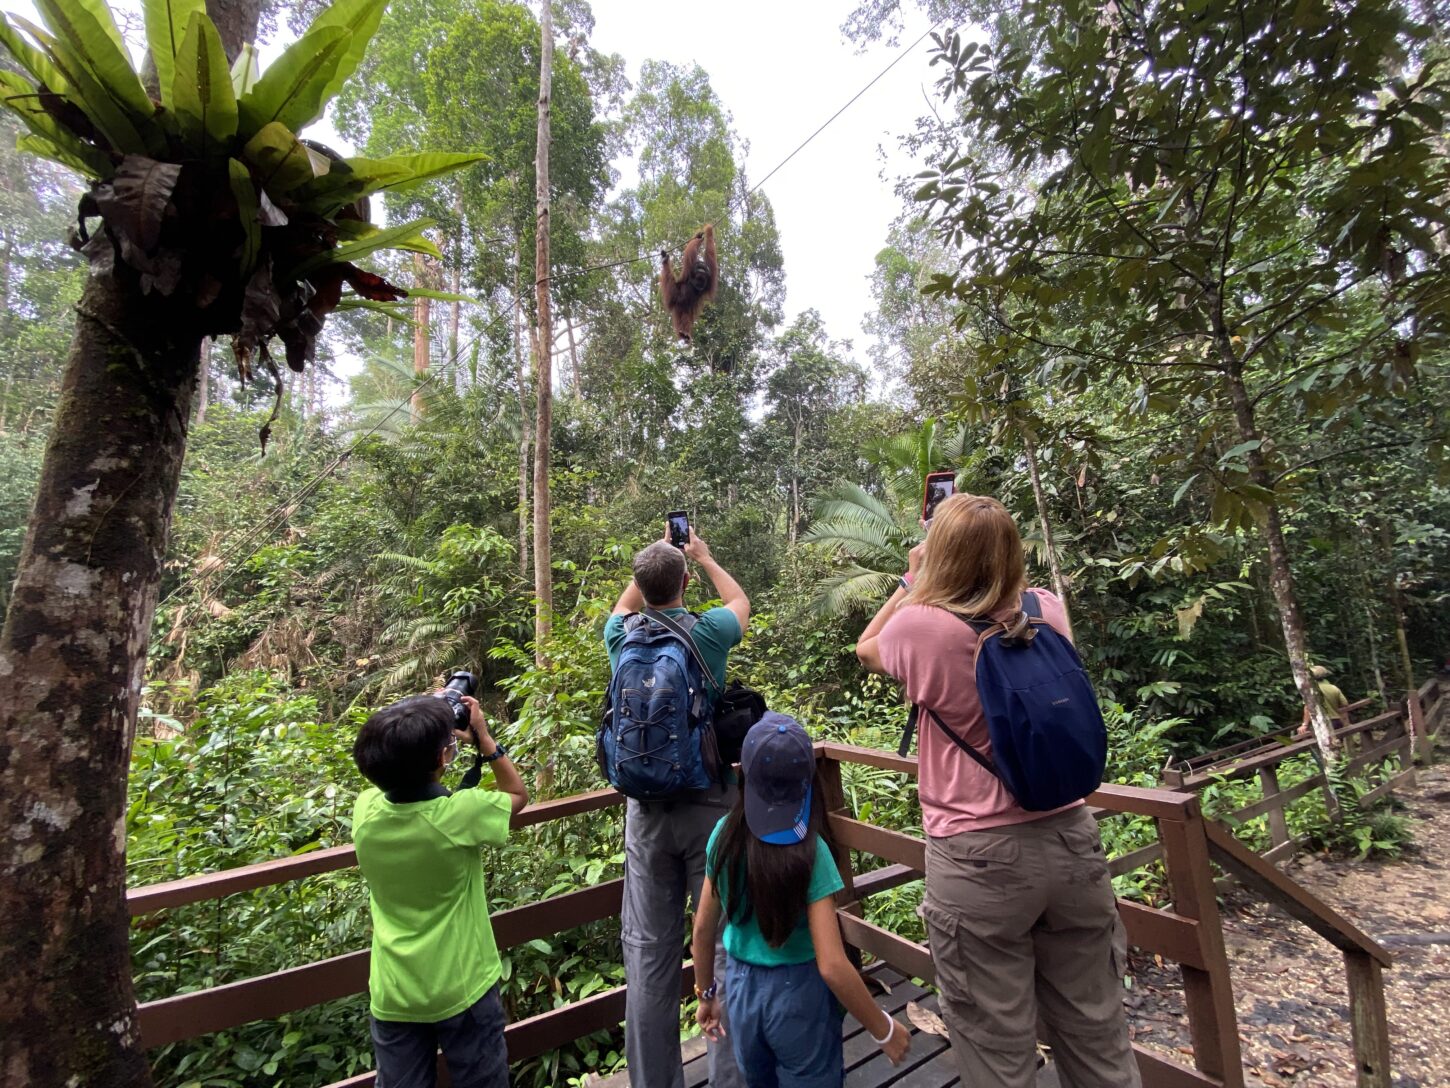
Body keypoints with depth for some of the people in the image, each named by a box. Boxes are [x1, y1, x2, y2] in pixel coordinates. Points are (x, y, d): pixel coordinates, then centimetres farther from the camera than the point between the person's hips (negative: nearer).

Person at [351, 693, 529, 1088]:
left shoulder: (365, 809, -15)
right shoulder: (460, 814, -27)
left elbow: (393, 778, 10)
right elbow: (518, 794, -6)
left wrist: (413, 742, 1)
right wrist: (483, 736, -7)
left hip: (393, 995, 4)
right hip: (462, 989, -4)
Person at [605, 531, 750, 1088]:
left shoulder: (623, 640, -4)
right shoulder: (707, 634, -10)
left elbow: (624, 605, 23)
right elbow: (741, 602, 15)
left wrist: (655, 560, 31)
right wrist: (704, 558, 29)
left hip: (646, 808, 3)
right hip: (709, 803, -2)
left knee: (648, 950, 12)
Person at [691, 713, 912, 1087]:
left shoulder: (724, 834, -12)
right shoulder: (810, 852, -23)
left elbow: (703, 929, -1)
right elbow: (832, 966, -23)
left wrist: (706, 993, 15)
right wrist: (884, 1029, -9)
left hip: (741, 989, 4)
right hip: (798, 993, -4)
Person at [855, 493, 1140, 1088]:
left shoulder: (920, 626, -17)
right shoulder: (1048, 610, -5)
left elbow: (865, 648, 7)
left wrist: (911, 579, 10)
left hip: (979, 859, -4)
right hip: (1070, 838, 5)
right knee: (1097, 1036, 22)